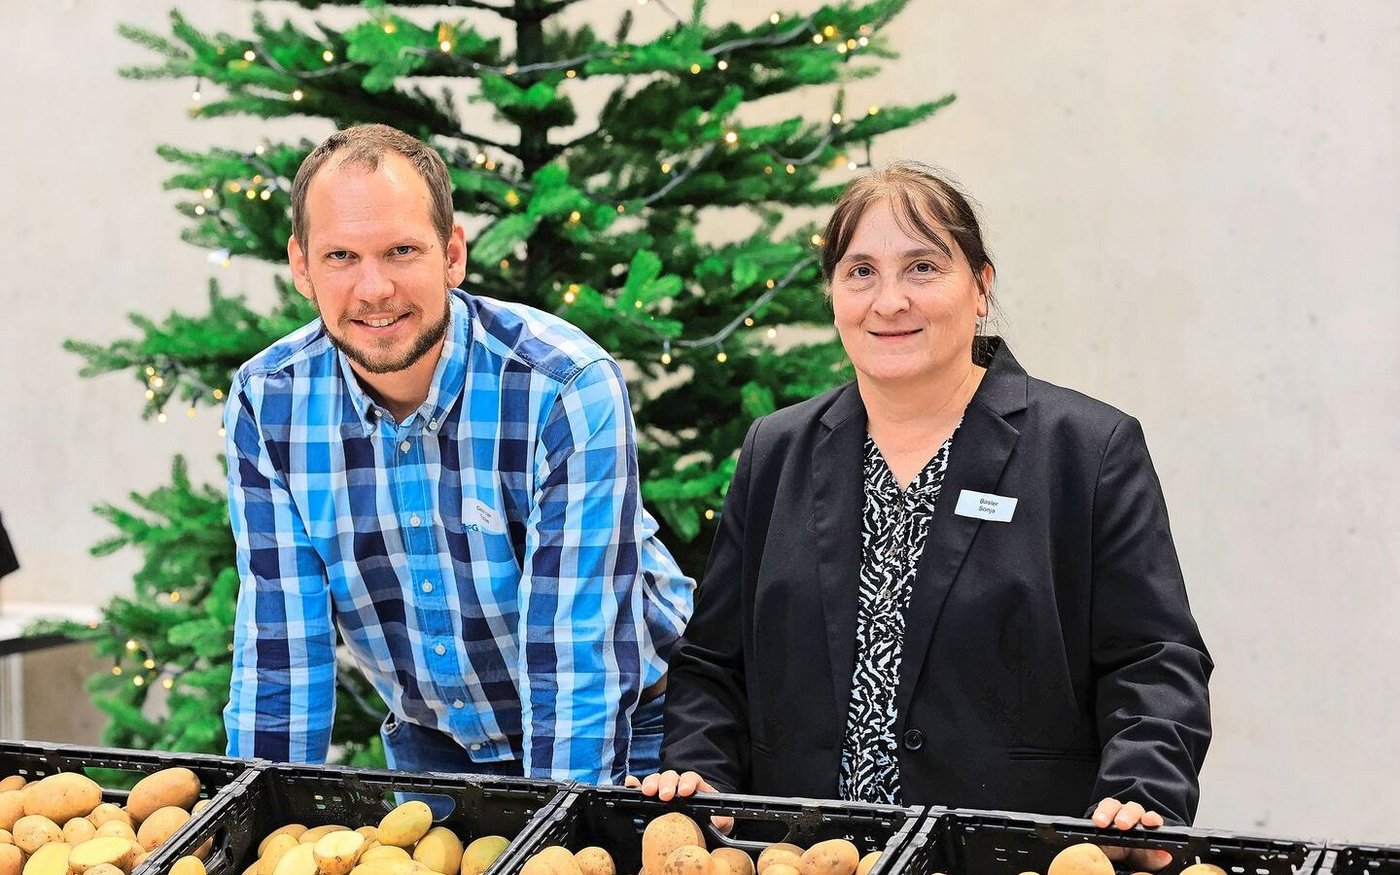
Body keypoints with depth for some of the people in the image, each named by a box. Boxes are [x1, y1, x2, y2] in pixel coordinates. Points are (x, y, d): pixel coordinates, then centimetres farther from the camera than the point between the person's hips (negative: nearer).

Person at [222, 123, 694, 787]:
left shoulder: (569, 389, -22)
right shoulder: (266, 404, -11)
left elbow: (576, 654, -25)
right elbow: (279, 648, -7)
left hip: (622, 731, -4)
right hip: (428, 744, 4)